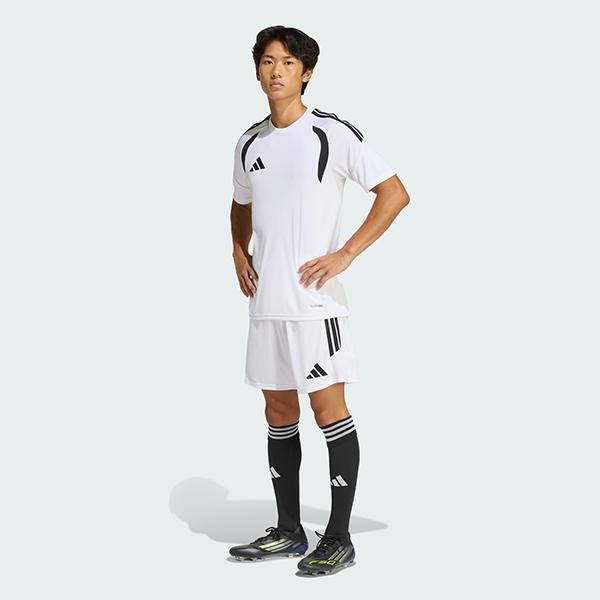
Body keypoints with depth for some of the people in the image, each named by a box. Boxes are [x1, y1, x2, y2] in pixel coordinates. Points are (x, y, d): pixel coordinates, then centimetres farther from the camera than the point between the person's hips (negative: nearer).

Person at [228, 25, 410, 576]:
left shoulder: (333, 133, -6)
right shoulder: (249, 144, 13)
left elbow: (395, 194, -8)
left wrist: (346, 254, -13)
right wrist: (239, 251, 12)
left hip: (315, 300, -7)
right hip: (265, 303, 7)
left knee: (330, 412, -4)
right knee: (278, 414, 12)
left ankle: (339, 539, 5)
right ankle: (289, 531, 23)